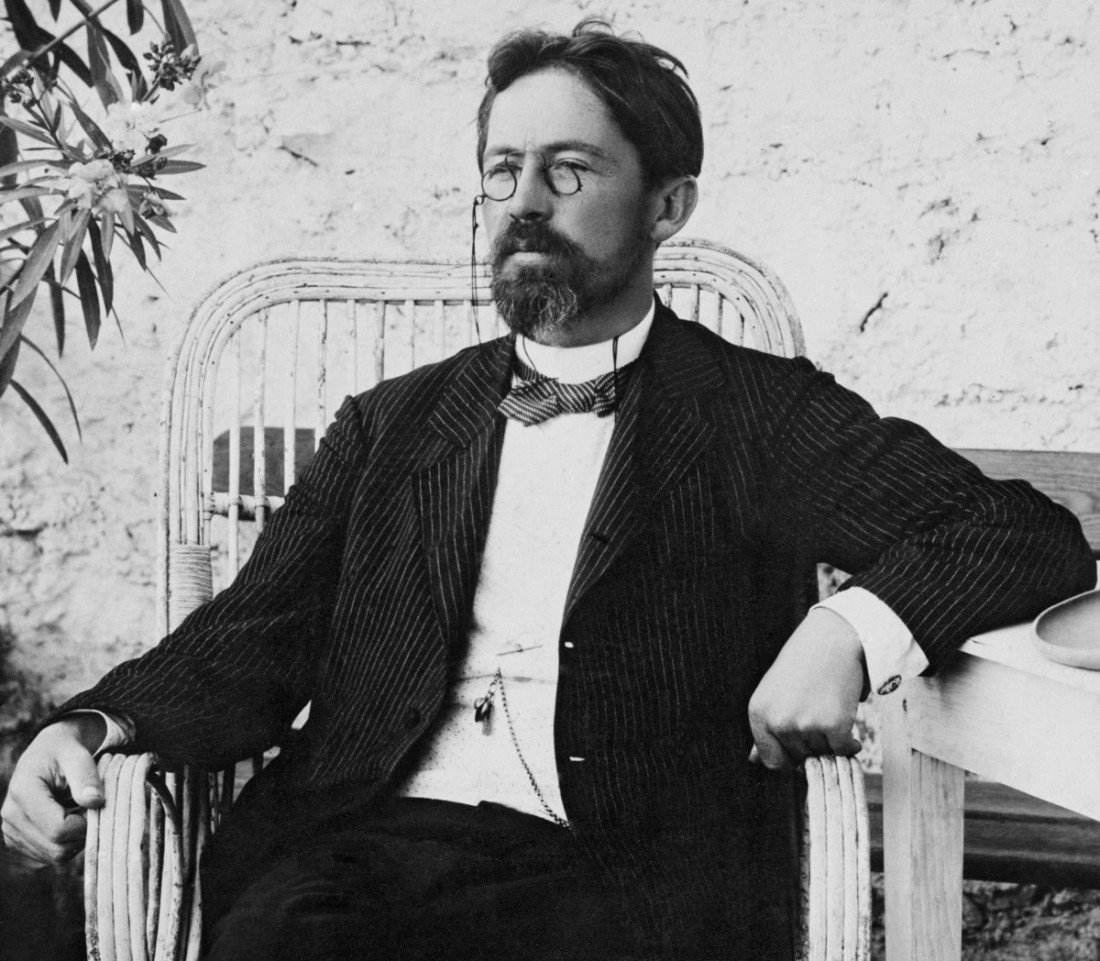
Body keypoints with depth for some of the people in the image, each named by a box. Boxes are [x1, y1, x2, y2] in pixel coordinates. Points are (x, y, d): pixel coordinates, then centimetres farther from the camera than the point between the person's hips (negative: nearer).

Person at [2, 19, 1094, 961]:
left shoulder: (760, 414, 11)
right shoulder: (391, 424, 21)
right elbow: (253, 642, 13)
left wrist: (854, 629, -16)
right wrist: (93, 727, -8)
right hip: (370, 851, 2)